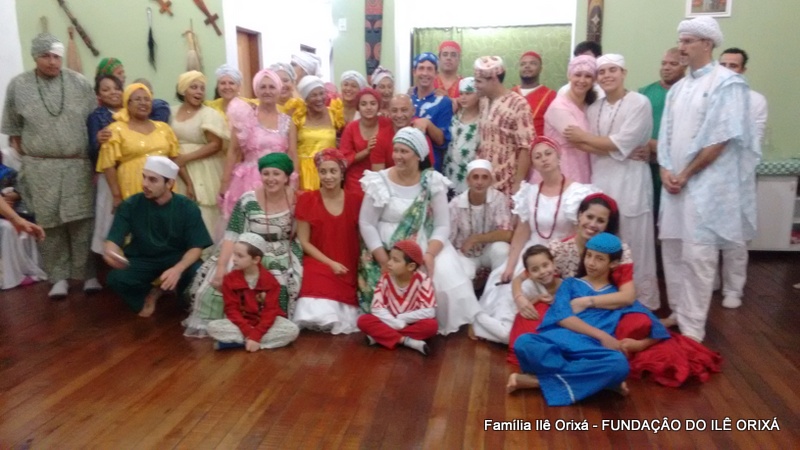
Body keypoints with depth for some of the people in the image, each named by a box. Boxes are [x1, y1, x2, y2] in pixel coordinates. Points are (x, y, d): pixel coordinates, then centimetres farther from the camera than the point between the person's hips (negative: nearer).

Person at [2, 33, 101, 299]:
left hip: (78, 165, 0)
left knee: (82, 221, 0)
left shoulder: (79, 83, 3)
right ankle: (58, 277, 14)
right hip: (40, 168, 1)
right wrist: (25, 156, 4)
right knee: (50, 223, 4)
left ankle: (88, 274, 10)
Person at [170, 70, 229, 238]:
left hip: (203, 171, -4)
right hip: (179, 172, 4)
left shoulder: (209, 114, -5)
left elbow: (215, 145, -12)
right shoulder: (173, 112, 11)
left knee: (203, 217, -5)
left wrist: (186, 158, -14)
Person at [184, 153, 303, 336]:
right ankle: (208, 324, 9)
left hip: (284, 259, 0)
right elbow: (232, 236, -12)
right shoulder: (248, 201, -9)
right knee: (217, 283, -20)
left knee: (279, 288, -27)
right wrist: (221, 267, -21)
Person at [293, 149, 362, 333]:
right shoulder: (307, 199, -1)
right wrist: (330, 263, -11)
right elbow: (303, 241, -2)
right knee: (320, 313, -26)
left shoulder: (355, 199, 3)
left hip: (348, 271, 2)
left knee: (341, 318, -14)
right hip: (318, 265, -2)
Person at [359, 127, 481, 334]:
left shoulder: (433, 183, -1)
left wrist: (429, 254, -21)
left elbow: (442, 225, -3)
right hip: (386, 250, -1)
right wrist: (384, 261, -14)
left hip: (424, 248, 1)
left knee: (446, 277, -21)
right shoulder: (379, 182, -4)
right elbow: (366, 224, -5)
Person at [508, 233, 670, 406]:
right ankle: (599, 380, -26)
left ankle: (537, 380, -25)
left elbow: (655, 330, 16)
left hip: (592, 350, 1)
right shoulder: (570, 284, 21)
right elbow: (562, 317, 2)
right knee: (524, 343, -34)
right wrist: (602, 335, -8)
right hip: (557, 341, 0)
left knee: (619, 364, -35)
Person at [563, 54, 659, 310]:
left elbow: (621, 143, -13)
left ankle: (642, 301, 13)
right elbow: (582, 144, 3)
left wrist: (583, 137, -3)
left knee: (632, 243, 0)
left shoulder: (639, 103, -3)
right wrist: (623, 151, -11)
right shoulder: (594, 108, 13)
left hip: (629, 181, -5)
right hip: (600, 179, 5)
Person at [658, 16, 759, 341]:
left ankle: (692, 329, 4)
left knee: (697, 255, -5)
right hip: (674, 182, 7)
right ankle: (679, 312, 25)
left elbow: (721, 139, -14)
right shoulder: (678, 88, 14)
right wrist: (665, 169, -3)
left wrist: (686, 175, -12)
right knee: (672, 249, 11)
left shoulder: (727, 83, -8)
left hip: (705, 183, -7)